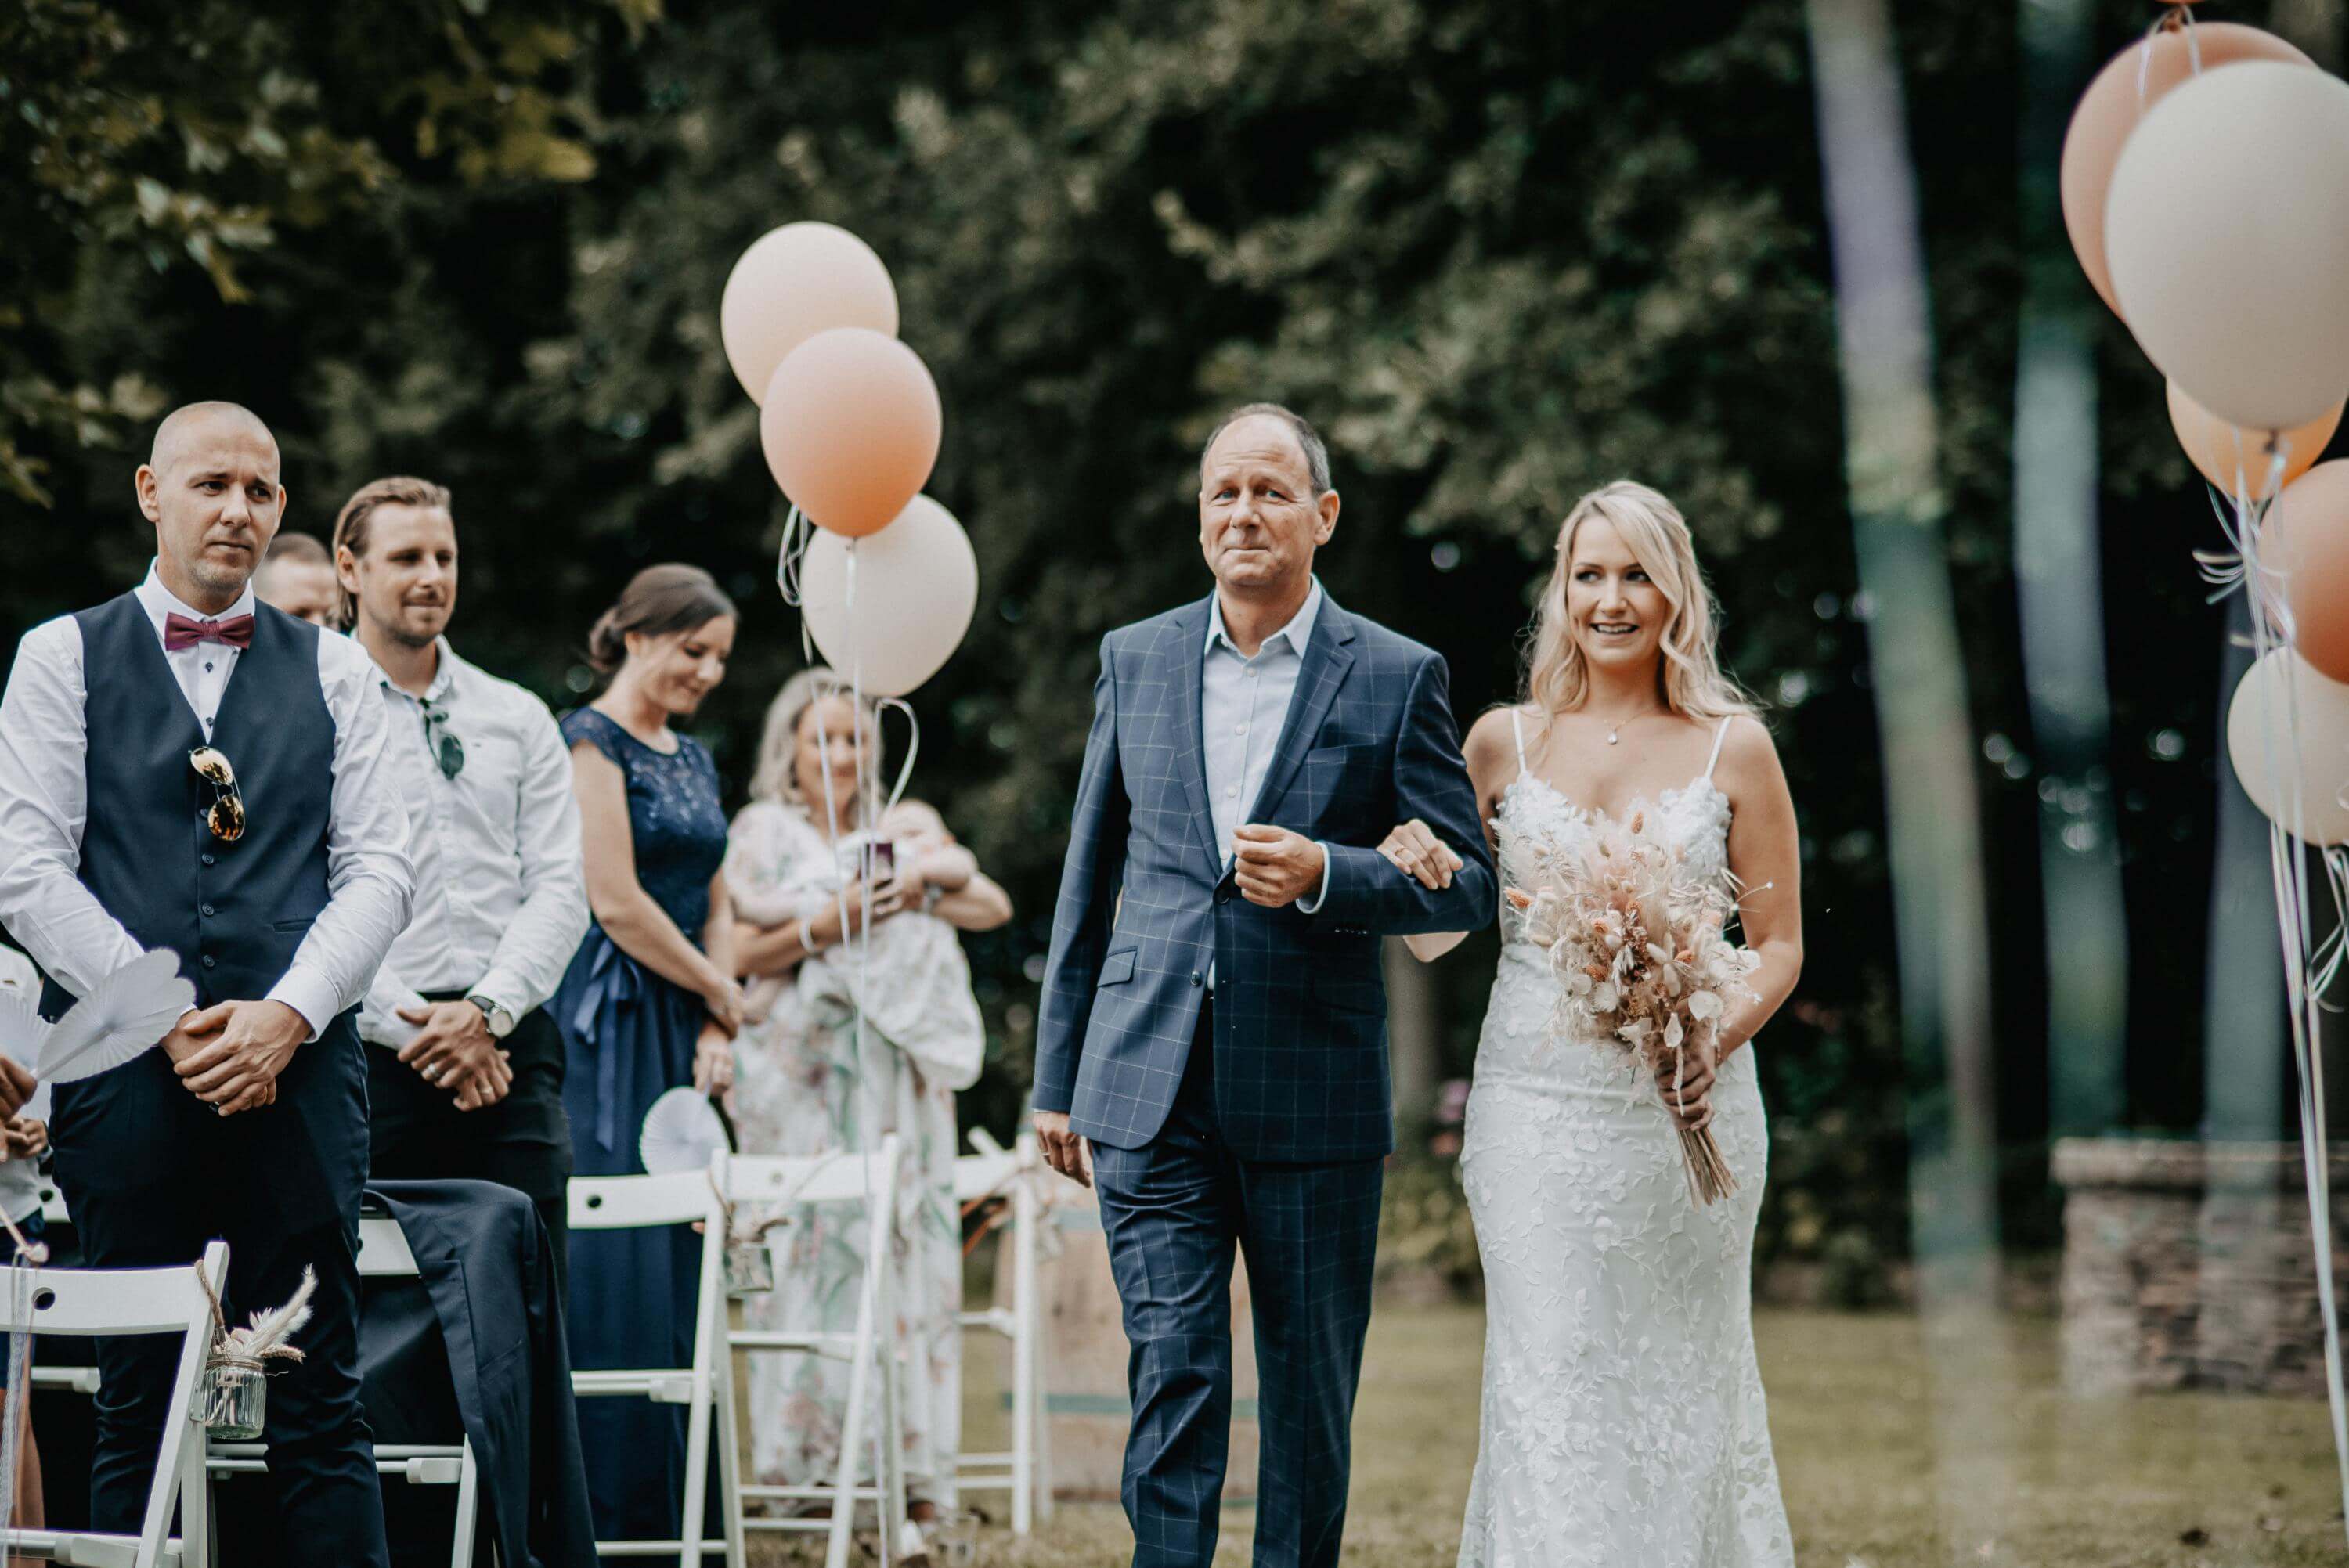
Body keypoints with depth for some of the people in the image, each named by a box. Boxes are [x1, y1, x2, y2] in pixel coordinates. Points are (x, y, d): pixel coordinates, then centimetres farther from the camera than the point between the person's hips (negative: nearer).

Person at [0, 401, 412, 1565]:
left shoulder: (333, 673, 15)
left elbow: (378, 870, 7)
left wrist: (288, 1013, -9)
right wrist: (166, 1022, -9)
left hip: (296, 1065, 1)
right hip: (123, 1068, -1)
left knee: (321, 1405, -1)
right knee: (138, 1407, 2)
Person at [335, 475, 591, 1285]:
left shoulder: (519, 719, 16)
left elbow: (560, 890, 8)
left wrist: (487, 1012, -8)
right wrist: (412, 1029, -11)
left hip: (508, 1045, 3)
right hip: (369, 1053, -3)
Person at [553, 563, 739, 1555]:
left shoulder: (692, 759, 18)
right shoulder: (590, 742, -8)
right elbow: (615, 901, -15)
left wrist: (715, 1032, 2)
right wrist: (720, 994, -5)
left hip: (682, 1038, 8)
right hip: (605, 1033, -8)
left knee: (678, 1274, 6)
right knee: (613, 1275, -9)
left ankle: (671, 1515, 10)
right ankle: (603, 1518, -6)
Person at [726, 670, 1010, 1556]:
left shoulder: (903, 826, 17)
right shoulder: (764, 833, 9)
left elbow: (994, 908, 10)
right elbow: (748, 954, -1)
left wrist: (919, 889, -6)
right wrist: (831, 921, -15)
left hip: (898, 1075, 3)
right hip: (803, 1074, -2)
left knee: (903, 1250, -4)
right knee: (816, 1250, -8)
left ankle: (907, 1481, -7)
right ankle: (808, 1469, -7)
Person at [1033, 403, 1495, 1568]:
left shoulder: (1397, 676, 0)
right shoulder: (1134, 660, 9)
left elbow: (1466, 882, 0)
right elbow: (1088, 880, 14)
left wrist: (1324, 875, -18)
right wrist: (1056, 1076, 12)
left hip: (1313, 1098, -1)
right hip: (1150, 1091, 1)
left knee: (1311, 1402, 7)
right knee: (1171, 1383, -5)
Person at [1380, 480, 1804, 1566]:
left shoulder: (1732, 748, 3)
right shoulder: (1504, 742, 6)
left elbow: (1779, 944, 4)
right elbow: (1436, 938, 12)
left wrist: (1718, 1040, -14)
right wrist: (1411, 865, -10)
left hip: (1684, 1109, 0)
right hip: (1537, 1103, 0)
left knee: (1682, 1377, 4)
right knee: (1549, 1377, -5)